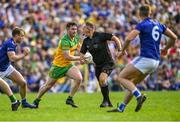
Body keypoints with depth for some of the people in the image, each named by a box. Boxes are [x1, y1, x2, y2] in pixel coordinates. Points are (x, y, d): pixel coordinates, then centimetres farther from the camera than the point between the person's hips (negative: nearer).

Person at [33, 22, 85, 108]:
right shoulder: (65, 40, -26)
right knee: (48, 85, 7)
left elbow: (78, 46, 20)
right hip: (58, 65, -6)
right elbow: (67, 57, -29)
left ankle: (69, 99, -6)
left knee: (79, 78, -19)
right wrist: (79, 58, -21)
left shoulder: (76, 38, -2)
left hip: (68, 65, 6)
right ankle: (36, 101, 30)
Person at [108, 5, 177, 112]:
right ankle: (121, 108, 17)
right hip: (156, 62, 8)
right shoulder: (158, 25, 12)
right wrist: (165, 49, 31)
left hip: (145, 59, -8)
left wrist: (122, 51, -1)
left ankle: (139, 95, -20)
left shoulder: (142, 25, -8)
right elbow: (174, 38, 17)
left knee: (121, 77, -1)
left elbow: (129, 38, -18)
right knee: (132, 83, 18)